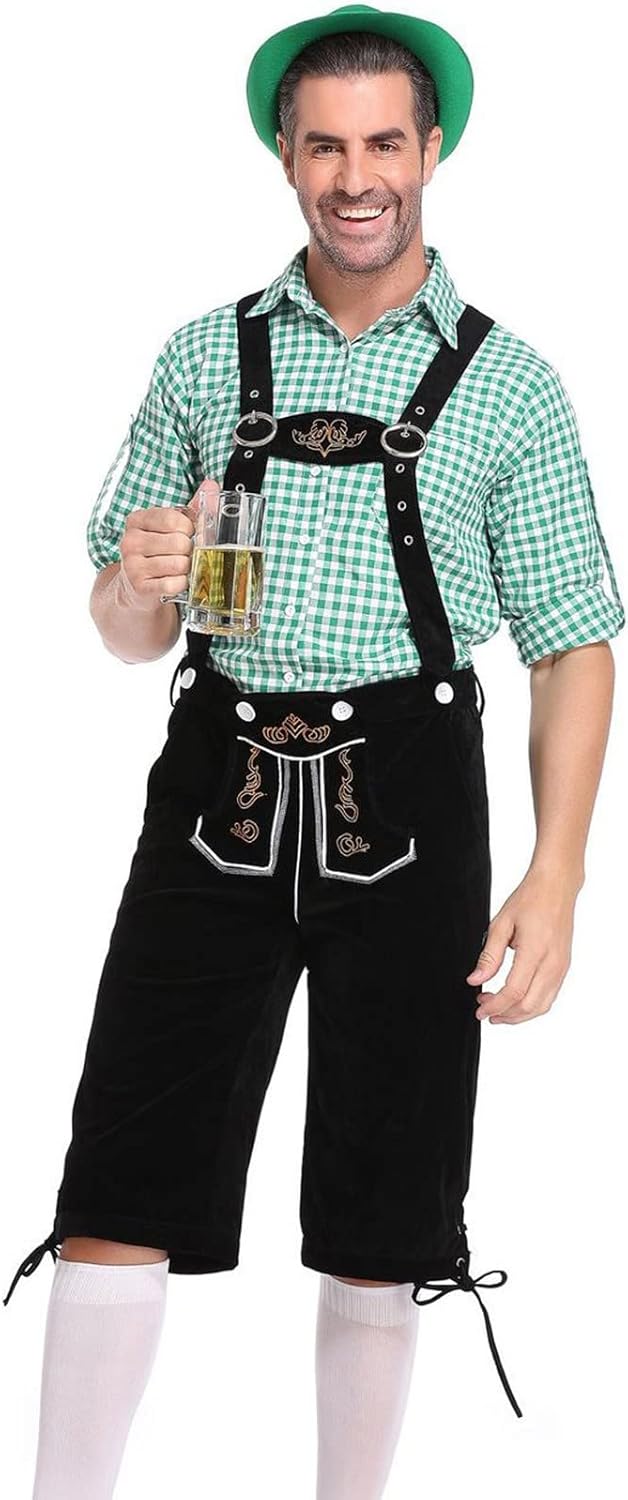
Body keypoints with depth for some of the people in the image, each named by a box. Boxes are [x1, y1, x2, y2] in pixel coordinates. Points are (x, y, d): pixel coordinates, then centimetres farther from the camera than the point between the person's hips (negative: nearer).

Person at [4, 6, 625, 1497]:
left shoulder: (506, 383, 5)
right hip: (217, 792, 1)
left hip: (405, 807, -1)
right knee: (123, 1188, -2)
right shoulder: (207, 357, 11)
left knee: (380, 1222, 5)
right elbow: (126, 631, 14)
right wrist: (141, 585, -10)